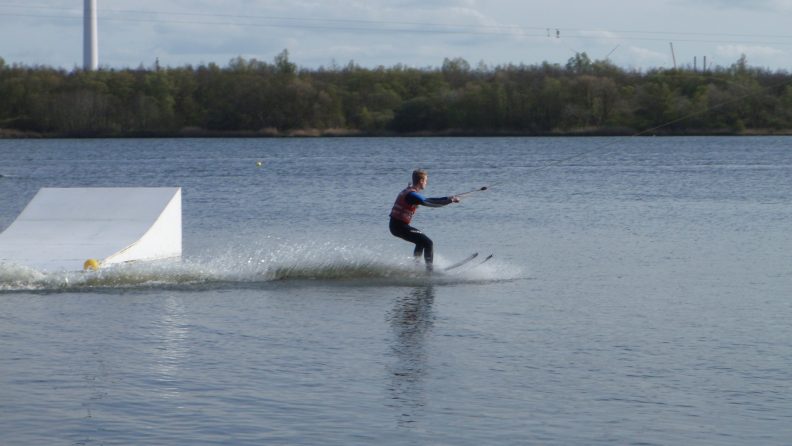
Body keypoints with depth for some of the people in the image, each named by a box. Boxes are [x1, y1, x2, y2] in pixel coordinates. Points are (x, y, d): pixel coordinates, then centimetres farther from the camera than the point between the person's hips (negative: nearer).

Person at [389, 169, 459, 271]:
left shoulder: (409, 191, 14)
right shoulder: (412, 195, -17)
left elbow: (426, 200, 21)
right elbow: (429, 204, -22)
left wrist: (447, 198, 20)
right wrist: (450, 200, -17)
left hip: (396, 225, 10)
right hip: (400, 226, -10)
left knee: (422, 240, 29)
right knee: (428, 243, -9)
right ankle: (430, 269, -8)